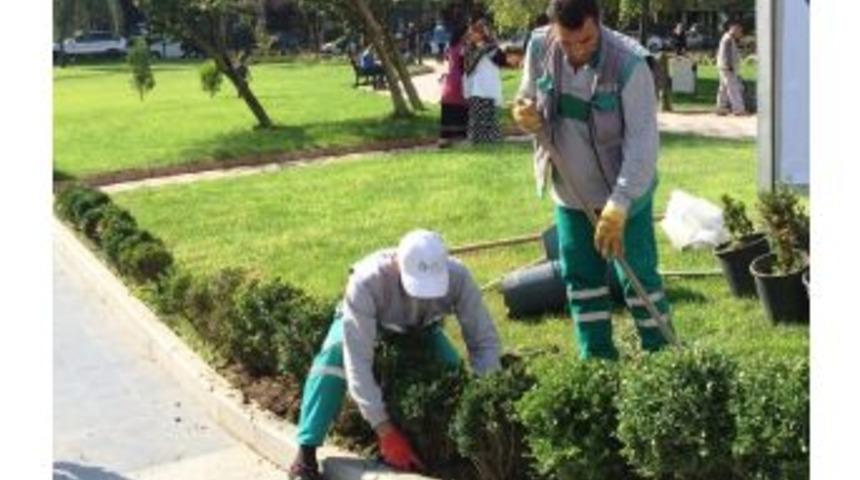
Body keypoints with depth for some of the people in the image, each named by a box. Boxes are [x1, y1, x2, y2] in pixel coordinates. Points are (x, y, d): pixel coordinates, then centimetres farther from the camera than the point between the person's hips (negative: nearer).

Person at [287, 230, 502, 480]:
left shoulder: (457, 277, -38)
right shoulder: (367, 281, -46)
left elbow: (485, 342, -30)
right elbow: (358, 362, -46)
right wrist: (386, 431, -49)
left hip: (421, 328, 3)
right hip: (364, 319, -3)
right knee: (335, 354, -33)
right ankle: (306, 456, -31)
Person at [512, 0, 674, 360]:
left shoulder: (629, 63, -26)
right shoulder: (539, 48, -12)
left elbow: (643, 142, -27)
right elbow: (528, 98, 6)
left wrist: (618, 206, -33)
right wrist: (526, 114, -20)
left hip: (624, 192, -5)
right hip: (570, 190, 5)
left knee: (638, 274, 4)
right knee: (580, 276, 12)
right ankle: (598, 357, 26)